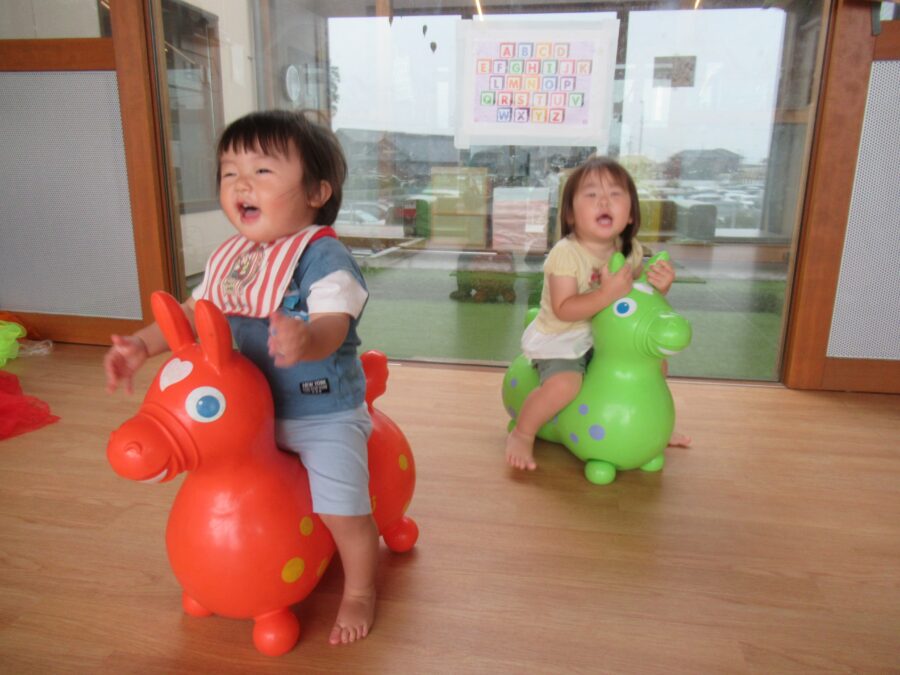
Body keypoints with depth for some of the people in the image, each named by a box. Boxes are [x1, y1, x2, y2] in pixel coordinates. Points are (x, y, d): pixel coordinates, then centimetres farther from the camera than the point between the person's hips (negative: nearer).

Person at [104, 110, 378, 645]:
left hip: (324, 413, -7)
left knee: (343, 510, -6)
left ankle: (360, 592, 25)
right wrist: (143, 344, 1)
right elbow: (194, 313, 12)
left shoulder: (323, 255, -21)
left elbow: (334, 322, -34)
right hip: (251, 411, 7)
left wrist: (307, 341, -57)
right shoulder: (229, 256, 3)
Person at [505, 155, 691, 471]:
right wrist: (607, 294, -40)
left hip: (606, 335, 7)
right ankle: (521, 434, -4)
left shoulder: (631, 250, -4)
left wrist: (659, 286, -16)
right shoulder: (565, 253, -24)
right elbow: (563, 309, -29)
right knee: (564, 384, -31)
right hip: (559, 339, -7)